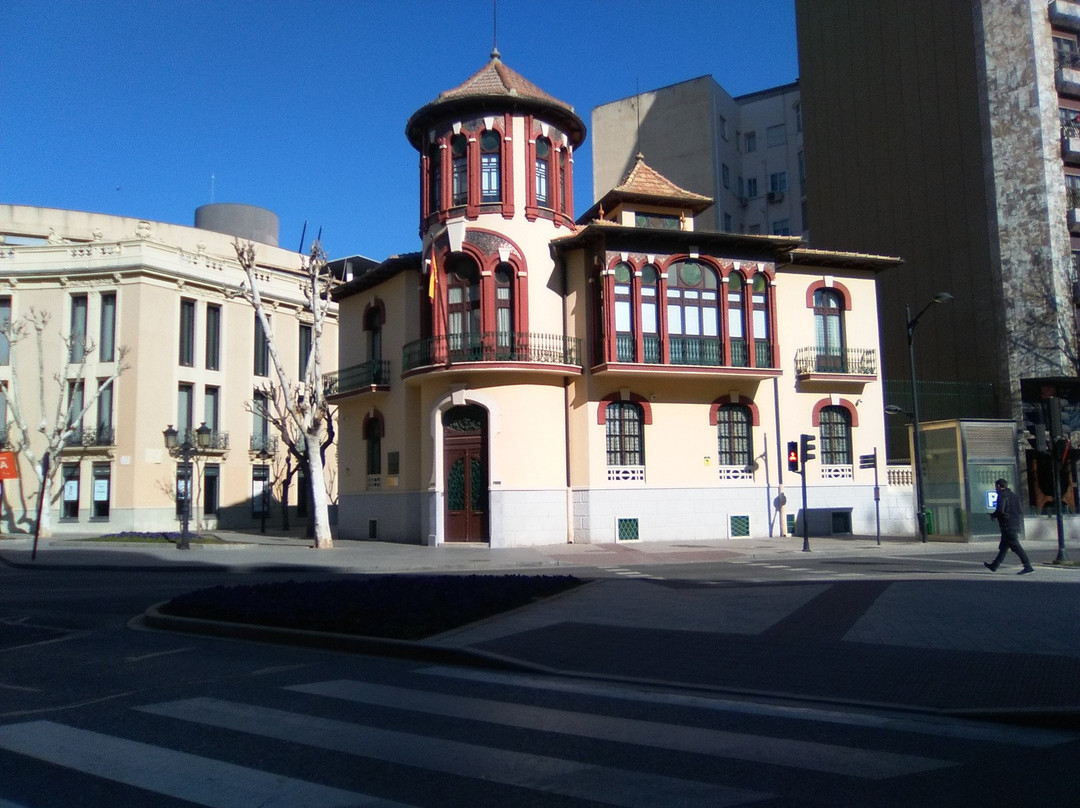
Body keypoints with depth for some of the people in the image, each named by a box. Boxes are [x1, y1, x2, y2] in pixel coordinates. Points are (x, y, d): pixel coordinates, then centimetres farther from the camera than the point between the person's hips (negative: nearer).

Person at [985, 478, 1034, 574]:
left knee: (1015, 546, -10)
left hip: (1008, 526, -10)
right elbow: (1021, 511, 18)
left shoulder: (1002, 495, -10)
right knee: (1004, 546, 14)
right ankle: (994, 565, 22)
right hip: (1016, 524, 10)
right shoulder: (1013, 495, 18)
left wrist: (992, 515, -2)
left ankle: (1028, 566, -15)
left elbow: (1000, 510, -20)